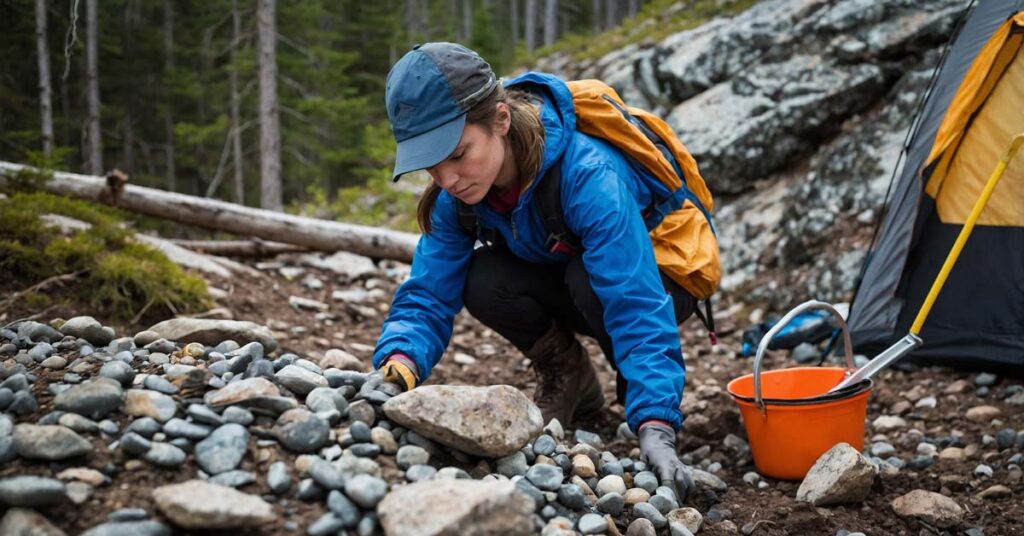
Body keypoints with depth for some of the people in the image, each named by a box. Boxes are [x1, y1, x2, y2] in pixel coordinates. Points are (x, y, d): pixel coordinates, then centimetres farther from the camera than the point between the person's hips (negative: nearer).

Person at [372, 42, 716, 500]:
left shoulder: (588, 174, -37)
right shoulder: (459, 189, -20)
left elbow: (635, 306, -43)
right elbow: (427, 295, -20)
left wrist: (655, 426, -53)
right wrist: (399, 364, -41)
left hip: (659, 275, -5)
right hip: (565, 275, 5)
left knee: (586, 278, -37)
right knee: (483, 282, -26)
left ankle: (644, 391, -7)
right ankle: (568, 381, 2)